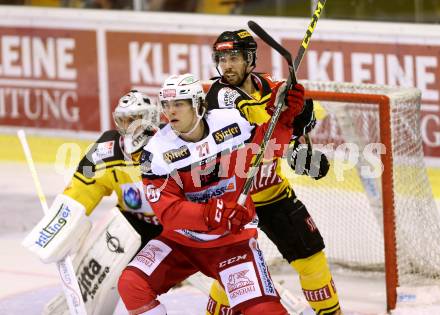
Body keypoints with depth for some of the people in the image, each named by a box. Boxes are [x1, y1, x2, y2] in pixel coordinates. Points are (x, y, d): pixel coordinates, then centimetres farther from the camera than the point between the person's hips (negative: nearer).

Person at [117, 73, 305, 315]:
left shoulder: (232, 123, -11)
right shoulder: (157, 152, -15)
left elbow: (267, 151, 7)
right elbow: (167, 211, -21)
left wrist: (285, 117, -11)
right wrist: (212, 214, -36)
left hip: (231, 240, -1)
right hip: (179, 239, 1)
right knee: (131, 285, -17)